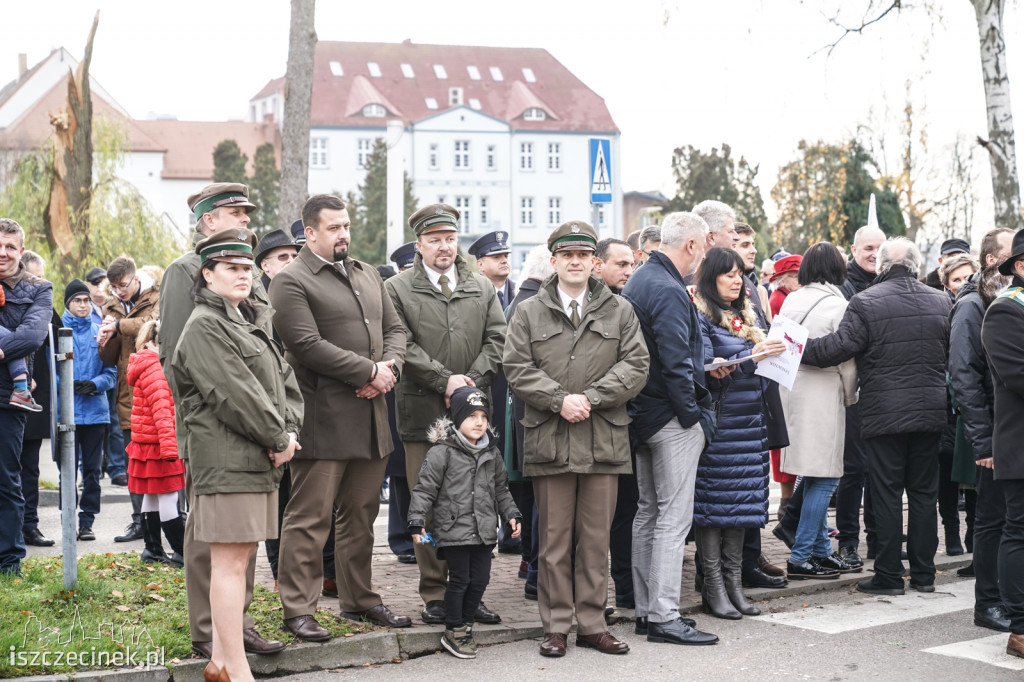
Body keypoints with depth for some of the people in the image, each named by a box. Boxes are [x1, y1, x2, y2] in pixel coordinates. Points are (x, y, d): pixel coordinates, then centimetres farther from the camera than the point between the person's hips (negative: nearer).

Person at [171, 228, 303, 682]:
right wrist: (279, 439, -11)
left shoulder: (253, 323, 21)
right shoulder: (204, 327, -9)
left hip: (261, 458, 9)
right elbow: (235, 393, -16)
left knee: (242, 555, 12)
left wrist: (290, 430, -1)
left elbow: (285, 380, 16)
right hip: (226, 460, -9)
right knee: (230, 561, -8)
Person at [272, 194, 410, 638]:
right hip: (323, 417, -7)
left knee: (361, 514, 14)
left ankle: (360, 600, 24)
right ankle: (298, 610, 2)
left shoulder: (367, 274, 19)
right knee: (309, 517, -4)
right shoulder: (291, 282, -7)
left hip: (370, 416, 8)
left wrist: (390, 366, -4)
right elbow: (309, 345, -17)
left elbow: (394, 328, 18)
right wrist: (370, 371, -14)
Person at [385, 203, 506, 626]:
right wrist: (445, 380, -13)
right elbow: (402, 346, -6)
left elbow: (497, 340, 7)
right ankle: (434, 595, 8)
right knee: (429, 508, 0)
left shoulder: (483, 289, 15)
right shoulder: (397, 290, 4)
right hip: (423, 413, -3)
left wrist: (472, 380, -8)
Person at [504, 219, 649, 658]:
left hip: (604, 440, 1)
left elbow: (636, 365, 1)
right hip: (549, 440, -1)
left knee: (596, 538, 6)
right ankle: (556, 626, 12)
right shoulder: (529, 313, 8)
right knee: (554, 538, 4)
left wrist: (591, 397, -11)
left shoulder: (619, 311, 9)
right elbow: (517, 369, 1)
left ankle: (592, 624, 15)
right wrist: (559, 399, -12)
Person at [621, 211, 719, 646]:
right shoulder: (668, 291, -18)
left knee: (648, 514, 14)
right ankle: (663, 618, -4)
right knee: (673, 518, -6)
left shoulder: (640, 281, 14)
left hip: (644, 415, 10)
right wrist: (694, 415, -14)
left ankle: (646, 609, 21)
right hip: (672, 418, -10)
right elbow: (675, 362, -22)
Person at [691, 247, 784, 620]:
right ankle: (714, 587, 1)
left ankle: (734, 582, 14)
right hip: (717, 420, -7)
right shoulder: (701, 317, -7)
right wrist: (751, 357, -22)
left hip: (749, 421, 8)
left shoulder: (746, 316, 18)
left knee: (743, 501, 8)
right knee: (713, 502, -4)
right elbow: (705, 369, -16)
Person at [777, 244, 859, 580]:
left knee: (815, 478, 15)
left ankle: (822, 551, 21)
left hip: (792, 391, 7)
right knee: (824, 478, -1)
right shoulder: (838, 305, -11)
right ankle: (800, 558, -2)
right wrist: (851, 397, 7)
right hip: (823, 397, -7)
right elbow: (847, 360, -7)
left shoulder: (790, 301, 6)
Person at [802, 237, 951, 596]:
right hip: (931, 413, 4)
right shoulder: (941, 302, 5)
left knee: (887, 494, 1)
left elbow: (840, 346, -14)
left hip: (884, 414, -4)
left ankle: (888, 575, 5)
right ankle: (923, 573, 16)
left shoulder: (865, 302, -11)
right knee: (924, 492, 11)